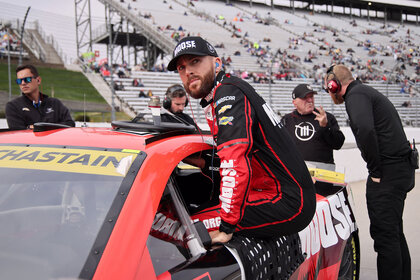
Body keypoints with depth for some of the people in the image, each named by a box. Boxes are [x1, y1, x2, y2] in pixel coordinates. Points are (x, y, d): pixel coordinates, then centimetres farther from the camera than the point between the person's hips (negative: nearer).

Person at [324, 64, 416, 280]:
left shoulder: (356, 95, -9)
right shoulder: (367, 92, 24)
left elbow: (365, 130, -27)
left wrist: (376, 171, -19)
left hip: (388, 172, -10)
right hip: (403, 169, 10)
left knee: (384, 235, -8)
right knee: (394, 233, 17)